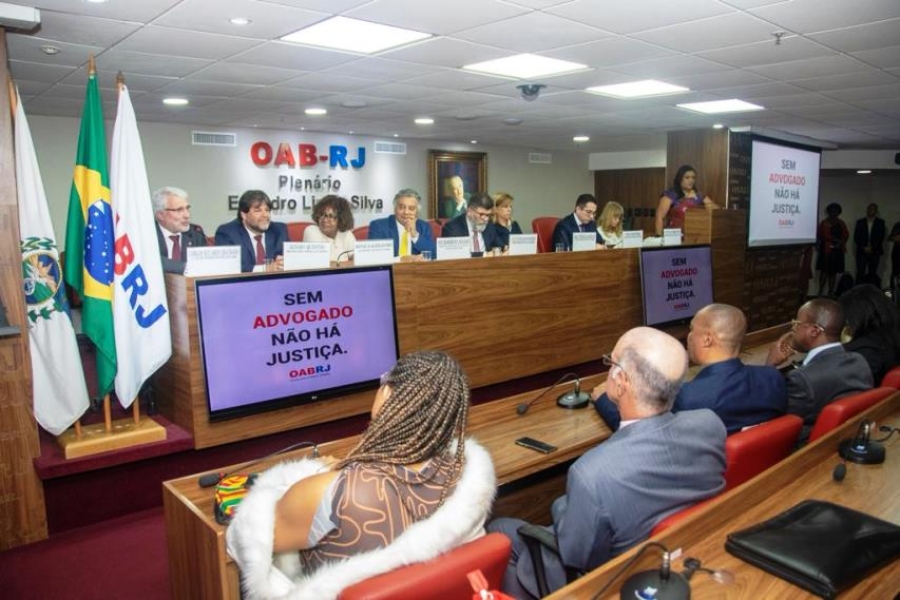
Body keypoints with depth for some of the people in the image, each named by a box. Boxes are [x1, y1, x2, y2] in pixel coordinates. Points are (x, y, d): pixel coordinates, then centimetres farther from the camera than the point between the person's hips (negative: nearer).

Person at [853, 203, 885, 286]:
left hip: (874, 252, 0)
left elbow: (881, 237, 0)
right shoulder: (860, 222, 9)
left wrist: (871, 248, -10)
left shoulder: (880, 222, 8)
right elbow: (856, 237, 4)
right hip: (861, 252, 0)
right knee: (860, 273, -5)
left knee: (872, 274, -2)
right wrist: (864, 247, -8)